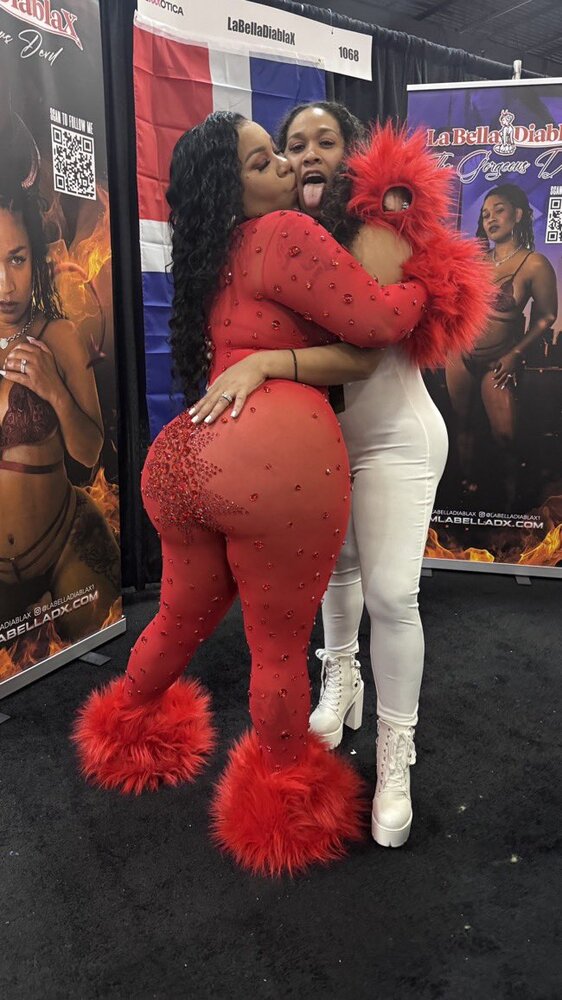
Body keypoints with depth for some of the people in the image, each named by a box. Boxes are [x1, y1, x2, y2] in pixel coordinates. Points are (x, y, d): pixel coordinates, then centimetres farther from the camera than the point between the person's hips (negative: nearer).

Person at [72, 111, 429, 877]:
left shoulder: (210, 256, 23)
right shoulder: (282, 234, -3)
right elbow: (377, 322, -4)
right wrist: (425, 284, 14)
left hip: (181, 458, 8)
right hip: (277, 465, -8)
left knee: (182, 619, 28)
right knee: (281, 645, 10)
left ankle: (129, 731, 52)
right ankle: (289, 798, 32)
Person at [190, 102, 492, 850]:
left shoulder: (376, 233, -16)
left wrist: (263, 363, -38)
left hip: (394, 437, -5)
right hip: (325, 435, 6)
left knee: (390, 591, -10)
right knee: (336, 562, 17)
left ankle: (395, 760, 6)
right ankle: (340, 679, 43)